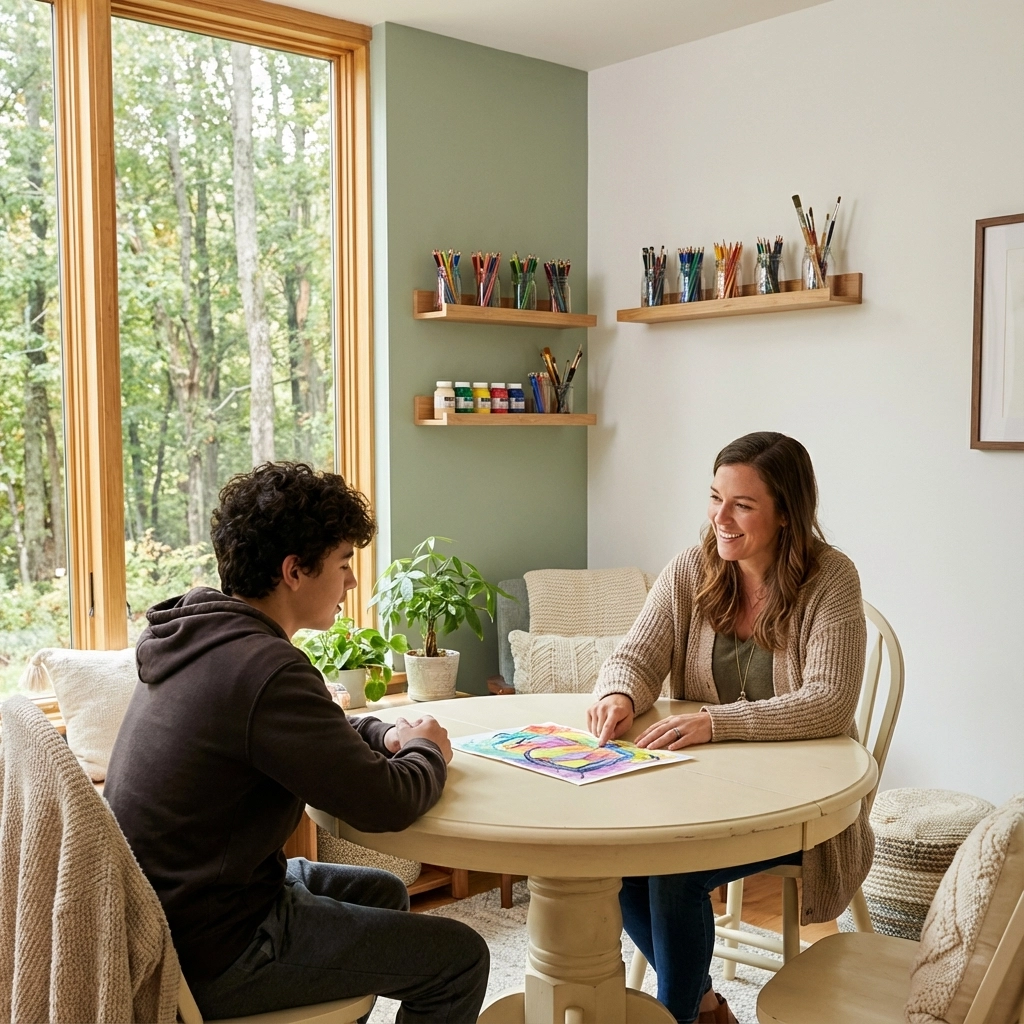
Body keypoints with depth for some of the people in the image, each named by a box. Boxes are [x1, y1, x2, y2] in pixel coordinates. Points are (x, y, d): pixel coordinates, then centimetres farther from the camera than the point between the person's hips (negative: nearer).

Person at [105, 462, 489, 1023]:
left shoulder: (195, 636, 2)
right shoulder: (267, 670, -29)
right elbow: (385, 804, -23)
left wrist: (384, 733, 1)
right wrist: (427, 751, -2)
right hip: (210, 954, -9)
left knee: (381, 892, 26)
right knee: (461, 958, -1)